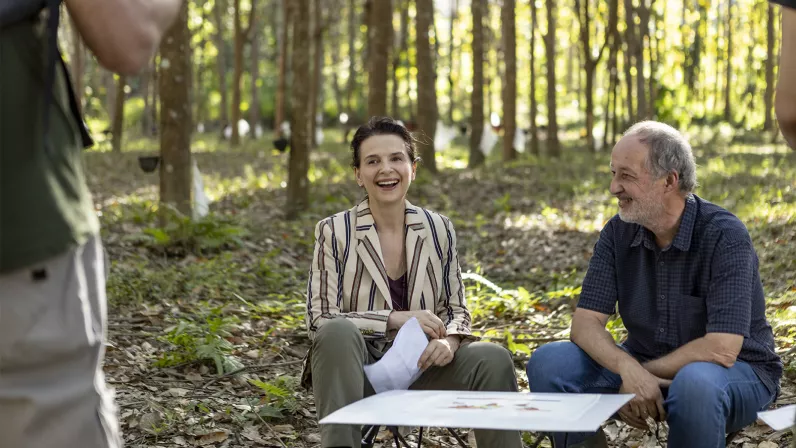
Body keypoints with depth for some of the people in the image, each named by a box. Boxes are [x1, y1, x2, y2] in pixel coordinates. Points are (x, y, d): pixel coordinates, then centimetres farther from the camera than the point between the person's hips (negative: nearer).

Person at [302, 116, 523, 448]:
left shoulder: (439, 230, 4)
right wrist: (396, 318, -21)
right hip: (357, 373, -2)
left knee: (493, 359, -23)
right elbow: (320, 321, -10)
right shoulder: (334, 232, -6)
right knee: (338, 332, -34)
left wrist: (449, 342, -15)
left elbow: (456, 308, 9)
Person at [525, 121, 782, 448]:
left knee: (695, 384, -40)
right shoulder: (618, 233, -4)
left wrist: (644, 373, -18)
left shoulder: (724, 236, -20)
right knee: (548, 363, -15)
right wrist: (628, 369, -29)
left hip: (737, 372, -5)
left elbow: (721, 350, -26)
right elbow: (586, 323, -9)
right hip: (643, 366, 5)